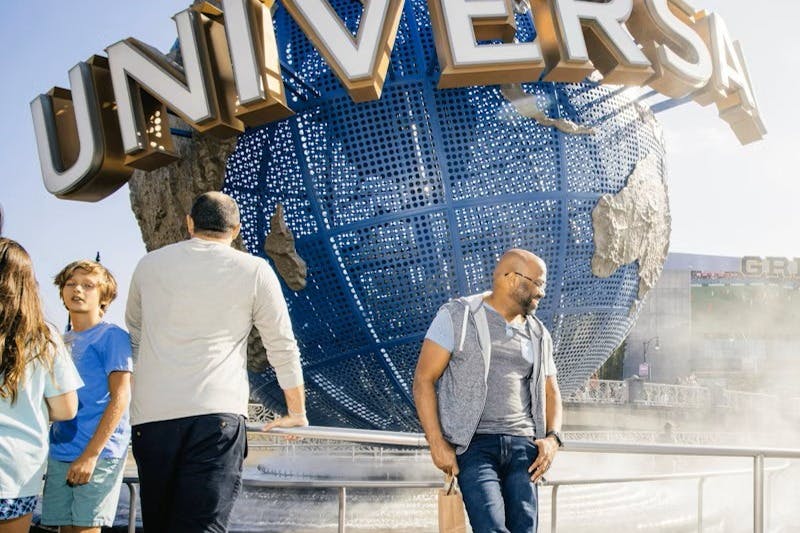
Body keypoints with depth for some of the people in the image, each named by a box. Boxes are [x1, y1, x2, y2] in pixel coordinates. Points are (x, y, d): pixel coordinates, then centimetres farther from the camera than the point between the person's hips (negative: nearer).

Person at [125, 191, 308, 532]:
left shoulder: (150, 265, 14)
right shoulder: (254, 271, 5)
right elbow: (282, 347, 11)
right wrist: (297, 413, 23)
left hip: (150, 415, 3)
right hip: (215, 414, -3)